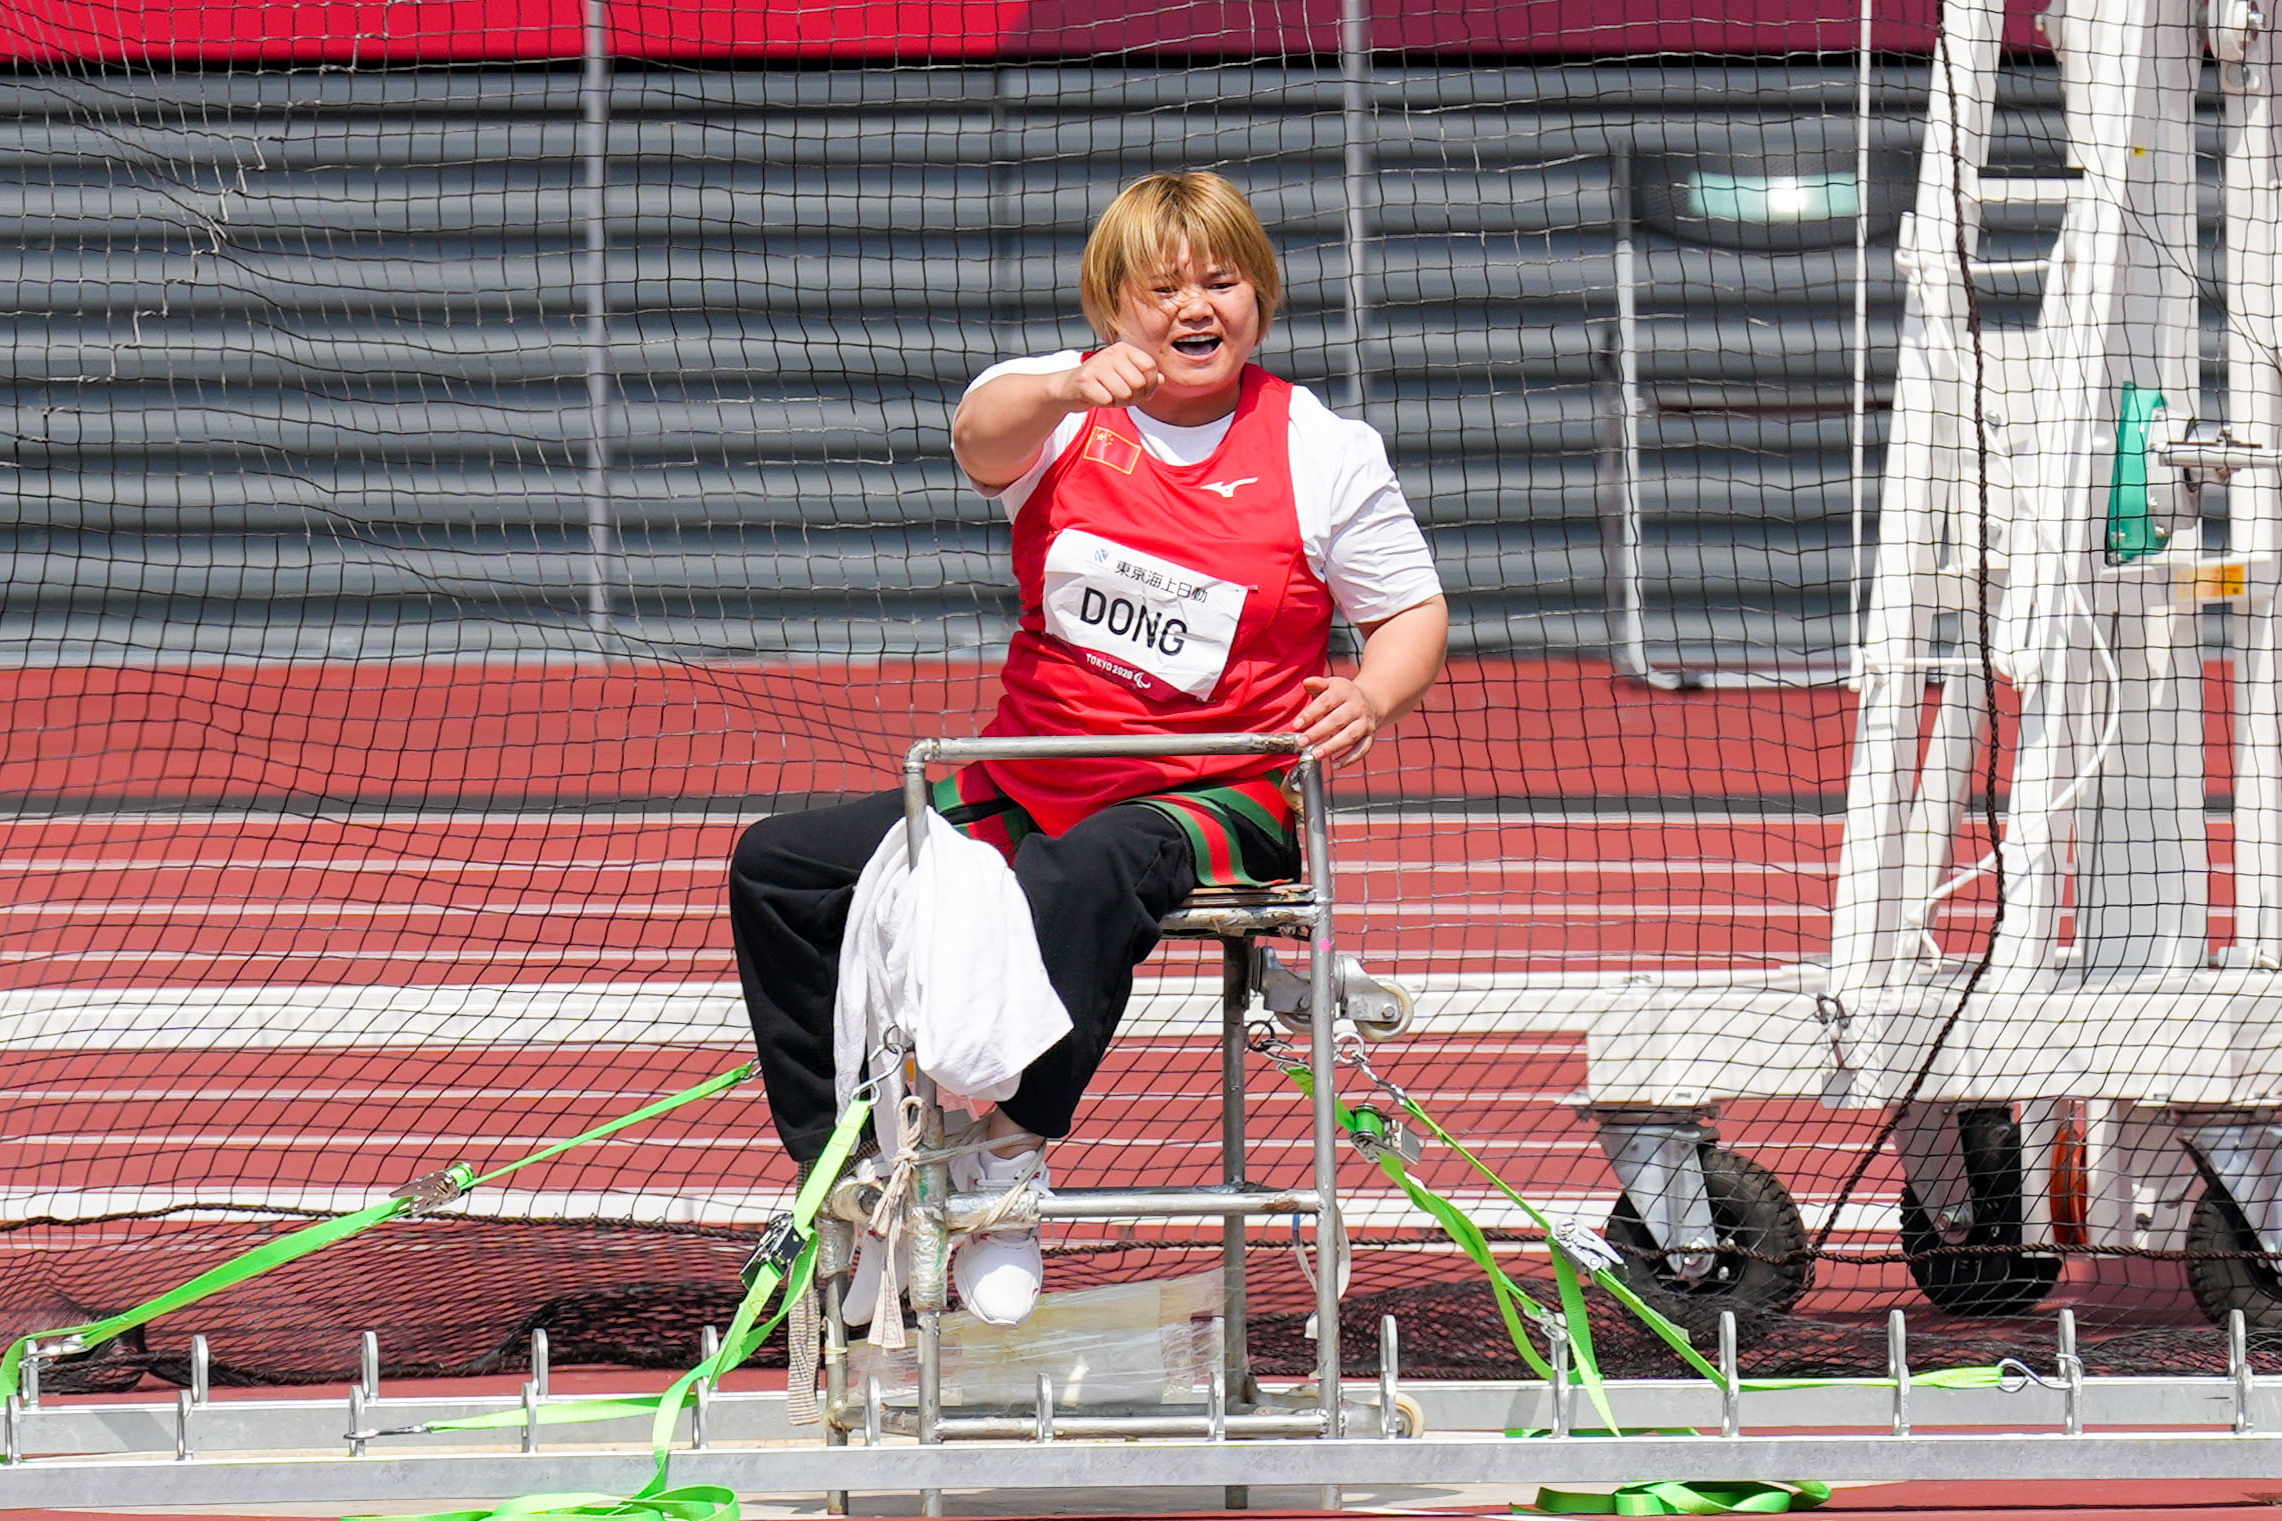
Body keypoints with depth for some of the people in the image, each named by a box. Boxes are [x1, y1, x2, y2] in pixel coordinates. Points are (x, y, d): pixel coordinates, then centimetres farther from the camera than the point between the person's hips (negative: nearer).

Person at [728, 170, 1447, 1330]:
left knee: (1085, 872, -40)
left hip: (1214, 807, -4)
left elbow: (1414, 612, 7)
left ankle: (1011, 1154, -36)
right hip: (1023, 792, 4)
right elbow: (984, 438, -22)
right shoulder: (1058, 412, 2)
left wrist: (1371, 696, -17)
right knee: (780, 866, -5)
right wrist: (1074, 389, -45)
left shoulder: (1325, 453, 0)